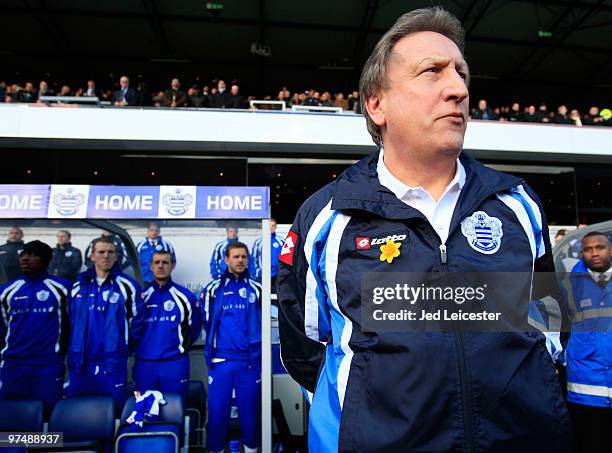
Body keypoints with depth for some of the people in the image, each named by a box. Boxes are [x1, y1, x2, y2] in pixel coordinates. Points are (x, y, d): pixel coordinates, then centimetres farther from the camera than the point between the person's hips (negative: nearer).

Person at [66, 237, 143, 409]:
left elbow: (137, 321, 1)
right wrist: (73, 347, 14)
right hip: (79, 365, 4)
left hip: (112, 365, -3)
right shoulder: (78, 286, 7)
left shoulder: (127, 286, -5)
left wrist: (125, 345, 4)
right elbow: (69, 320, 18)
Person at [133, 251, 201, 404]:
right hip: (144, 363, 2)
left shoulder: (184, 296, 0)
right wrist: (136, 348, 6)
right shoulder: (141, 295, 5)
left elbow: (194, 326, 8)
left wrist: (183, 346, 3)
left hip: (175, 363, -2)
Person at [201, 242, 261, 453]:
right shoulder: (213, 288, 5)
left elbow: (263, 322, 11)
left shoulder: (257, 289, 6)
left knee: (250, 411, 8)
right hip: (221, 362, 0)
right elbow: (207, 322, 9)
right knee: (217, 412, 4)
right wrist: (211, 354, 8)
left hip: (251, 361, 1)